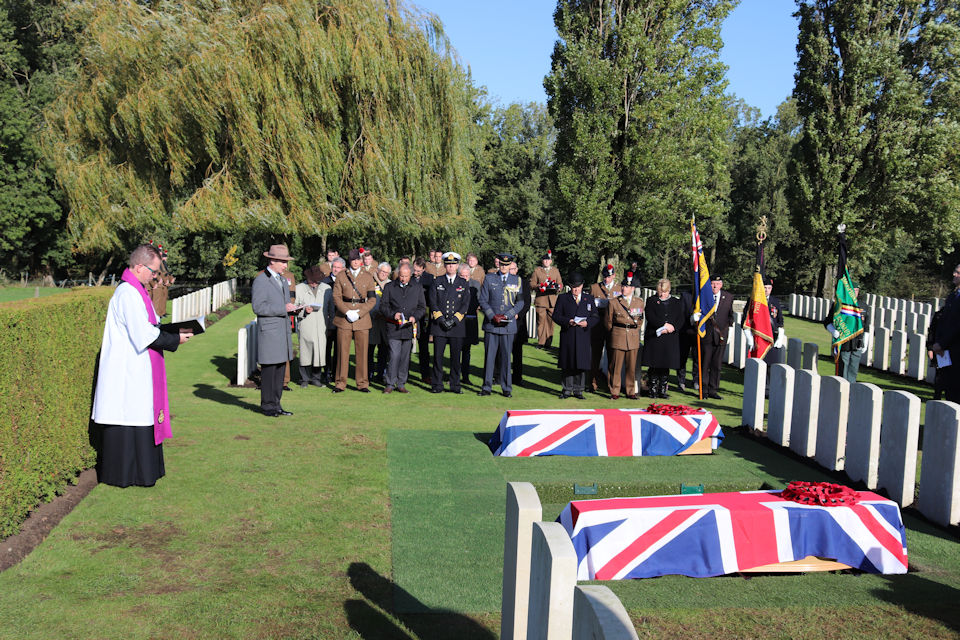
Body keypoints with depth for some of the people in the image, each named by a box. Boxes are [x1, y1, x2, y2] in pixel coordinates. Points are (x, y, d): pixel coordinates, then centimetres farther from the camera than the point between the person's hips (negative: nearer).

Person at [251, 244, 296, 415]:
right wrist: (283, 309, -17)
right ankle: (267, 405, 4)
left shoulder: (284, 281, 19)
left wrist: (292, 308, 8)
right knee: (268, 369, -4)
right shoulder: (261, 280, -7)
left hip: (283, 331, 8)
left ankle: (276, 404, 16)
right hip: (269, 332, -8)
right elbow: (258, 307, -16)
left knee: (280, 368, 9)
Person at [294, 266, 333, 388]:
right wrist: (304, 310, -12)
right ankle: (304, 379, 10)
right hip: (305, 326, -2)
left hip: (321, 326, 2)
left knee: (320, 350, -1)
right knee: (305, 350, -2)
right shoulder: (299, 288, 6)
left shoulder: (327, 288, 11)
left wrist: (331, 323, 8)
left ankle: (316, 378, 12)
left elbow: (331, 308, 16)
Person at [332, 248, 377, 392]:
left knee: (362, 351, 2)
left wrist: (359, 313, -10)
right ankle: (340, 383, 10)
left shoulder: (368, 277, 7)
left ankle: (362, 383, 11)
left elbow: (372, 300, 3)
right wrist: (347, 312, -13)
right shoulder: (341, 276, 6)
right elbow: (336, 297, 0)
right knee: (342, 351, 1)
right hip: (343, 318, 0)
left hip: (362, 318, 0)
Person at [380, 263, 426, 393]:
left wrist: (415, 317, -7)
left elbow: (422, 308, 12)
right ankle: (390, 384, -1)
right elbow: (383, 306, 5)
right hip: (393, 328, -2)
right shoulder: (389, 287, 8)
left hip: (409, 328, 2)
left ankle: (401, 384, 14)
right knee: (394, 356, -9)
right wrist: (393, 314, -12)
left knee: (405, 357, 5)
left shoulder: (417, 288, 11)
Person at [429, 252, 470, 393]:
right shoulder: (437, 282, 8)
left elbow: (465, 304, 2)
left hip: (457, 326, 0)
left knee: (456, 357, 2)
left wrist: (454, 319, -9)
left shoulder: (463, 283, 8)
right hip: (439, 325, 0)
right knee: (438, 356, -1)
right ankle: (437, 385, 6)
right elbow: (433, 302, 2)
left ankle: (455, 386, 10)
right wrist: (441, 319, -9)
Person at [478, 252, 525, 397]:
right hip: (491, 324, 0)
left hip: (508, 325, 0)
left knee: (506, 357, 3)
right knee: (489, 356, 1)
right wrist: (493, 316, -9)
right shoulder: (489, 279, 7)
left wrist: (507, 316, -8)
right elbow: (483, 301, 4)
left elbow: (520, 303, 5)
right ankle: (487, 387, 9)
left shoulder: (517, 281, 8)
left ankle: (507, 388, 11)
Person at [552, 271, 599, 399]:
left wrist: (587, 323, -10)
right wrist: (567, 322, -14)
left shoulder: (589, 298, 12)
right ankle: (567, 390, 11)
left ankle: (578, 390, 11)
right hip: (567, 336, -1)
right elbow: (556, 316, 2)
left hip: (583, 336, 1)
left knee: (581, 364, 1)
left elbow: (596, 317, 10)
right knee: (567, 365, 2)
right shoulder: (562, 298, 7)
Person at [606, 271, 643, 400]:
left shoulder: (639, 302, 7)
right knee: (616, 366, -1)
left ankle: (631, 392, 16)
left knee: (631, 367, 6)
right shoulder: (613, 302, 1)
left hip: (633, 338, 2)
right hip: (617, 338, -2)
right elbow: (608, 321, 9)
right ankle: (614, 392, 8)